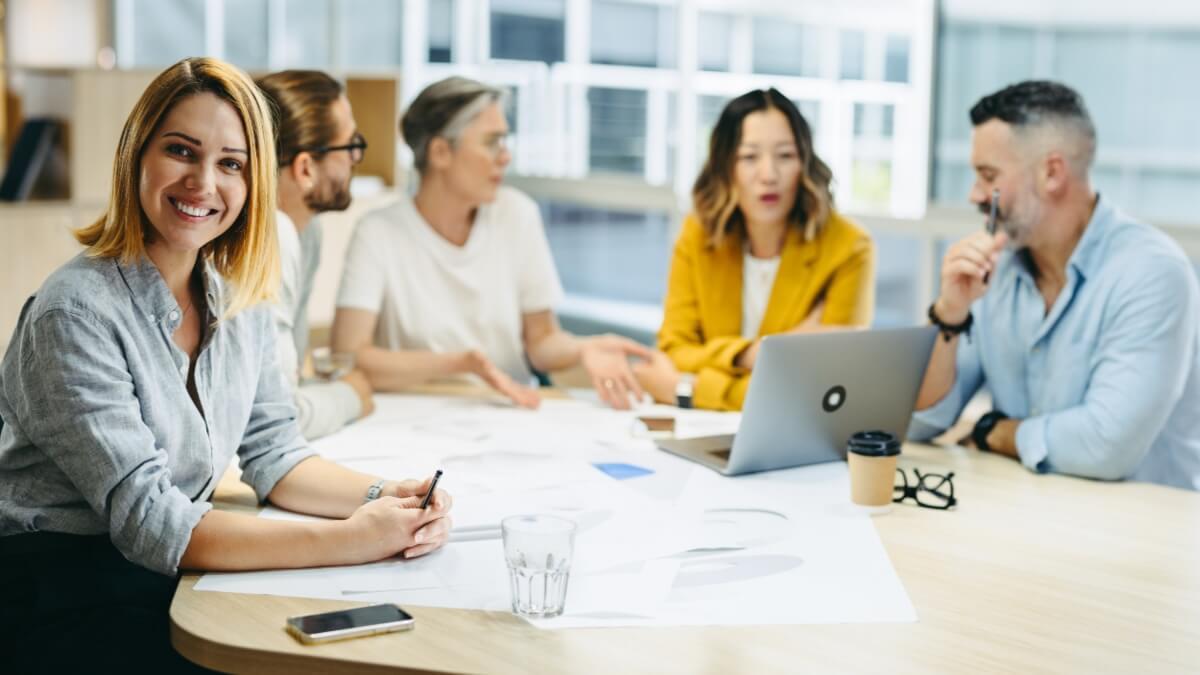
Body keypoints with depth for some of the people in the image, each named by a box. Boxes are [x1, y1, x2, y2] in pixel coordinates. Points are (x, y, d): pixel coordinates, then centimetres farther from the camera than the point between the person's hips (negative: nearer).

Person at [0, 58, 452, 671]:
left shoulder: (240, 300, 3)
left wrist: (382, 499, -13)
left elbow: (274, 454, 7)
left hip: (175, 576, 7)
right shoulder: (76, 312, -19)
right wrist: (348, 541, -28)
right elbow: (146, 521, -24)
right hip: (57, 608, -6)